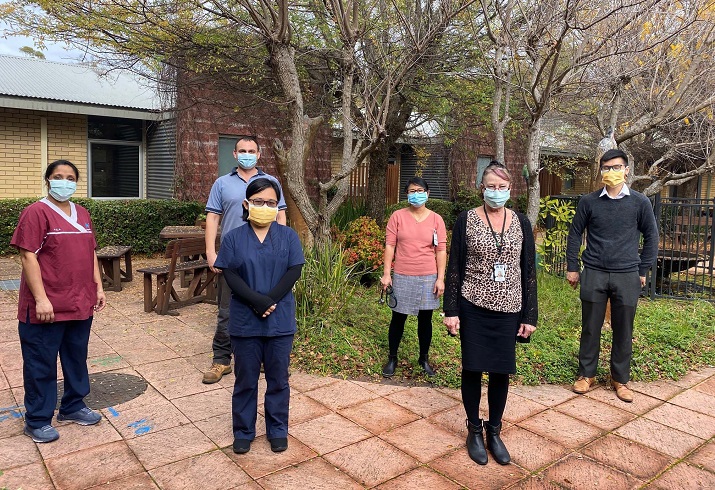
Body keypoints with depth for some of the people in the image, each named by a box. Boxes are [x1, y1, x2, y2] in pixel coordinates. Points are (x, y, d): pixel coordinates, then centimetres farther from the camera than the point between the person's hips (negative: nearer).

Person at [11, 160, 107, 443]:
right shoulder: (36, 212, -8)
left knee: (76, 359, 16)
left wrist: (98, 287, 12)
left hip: (80, 304, 7)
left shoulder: (82, 214, 13)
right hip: (47, 307, -6)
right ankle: (37, 420, 19)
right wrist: (41, 298, -19)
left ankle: (73, 406, 32)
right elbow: (28, 257, -14)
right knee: (41, 364, 6)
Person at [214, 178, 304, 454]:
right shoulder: (233, 238, -1)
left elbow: (294, 271, -6)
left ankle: (278, 430, 29)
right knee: (246, 379, 13)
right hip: (245, 322, 0)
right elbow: (230, 275, -8)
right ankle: (243, 432, 30)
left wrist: (270, 301, -17)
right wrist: (257, 301, -19)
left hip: (280, 321, 1)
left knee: (278, 379, 12)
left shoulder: (288, 236, 1)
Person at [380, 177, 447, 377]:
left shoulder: (436, 219, 1)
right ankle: (392, 358, 25)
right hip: (402, 277, -1)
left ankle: (424, 358, 29)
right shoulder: (398, 216, 0)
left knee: (425, 319, 11)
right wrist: (386, 274, -6)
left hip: (428, 278, 1)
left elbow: (441, 250, 1)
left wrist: (440, 278, -4)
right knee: (398, 318, 9)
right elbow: (390, 245, -1)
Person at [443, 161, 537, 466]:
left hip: (508, 309, 2)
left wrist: (530, 315, 3)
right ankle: (474, 430, 26)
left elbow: (529, 271, 5)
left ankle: (494, 431, 28)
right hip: (473, 307, -2)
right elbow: (454, 267, -2)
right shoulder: (466, 220, -3)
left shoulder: (521, 223, 3)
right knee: (472, 368, 6)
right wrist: (451, 310, -6)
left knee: (501, 371, 8)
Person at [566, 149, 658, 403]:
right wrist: (572, 268, 5)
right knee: (590, 328, 8)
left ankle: (620, 379, 25)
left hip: (627, 276, 0)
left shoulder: (639, 202, 0)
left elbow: (651, 237, 8)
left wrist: (642, 271, 6)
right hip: (593, 275, 0)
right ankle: (586, 374, 23)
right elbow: (575, 234, 6)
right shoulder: (589, 201, 0)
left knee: (623, 331, 9)